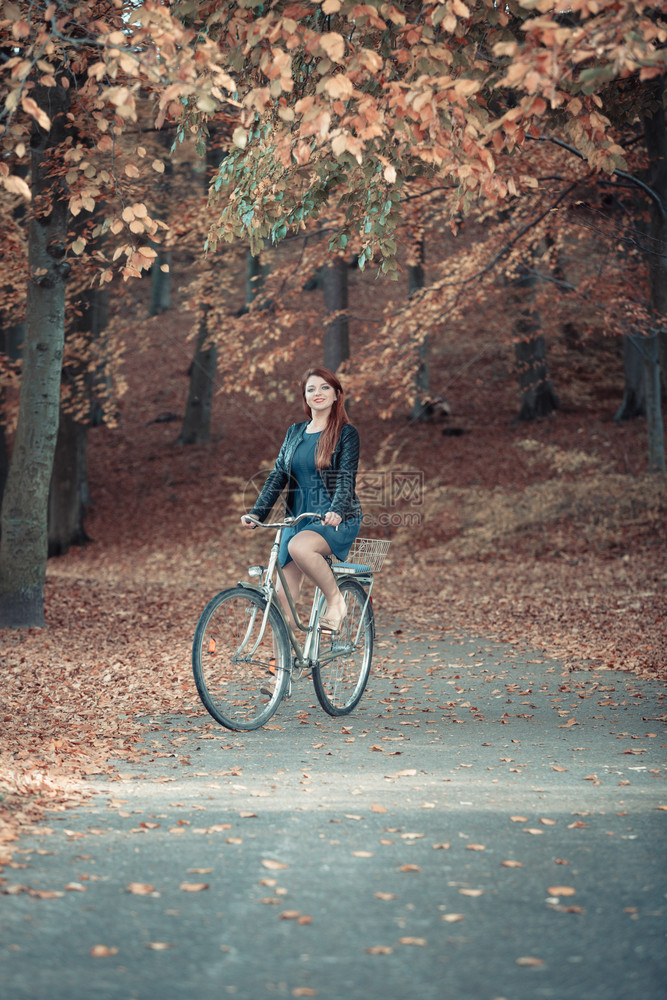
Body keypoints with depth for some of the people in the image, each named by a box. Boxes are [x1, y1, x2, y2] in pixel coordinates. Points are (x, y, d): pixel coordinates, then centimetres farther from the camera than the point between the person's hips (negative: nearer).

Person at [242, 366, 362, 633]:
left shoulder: (346, 433, -2)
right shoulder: (295, 433, 13)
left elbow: (346, 478, -13)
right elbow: (277, 475, 8)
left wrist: (336, 511, -32)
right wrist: (256, 513, -6)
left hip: (337, 520, -5)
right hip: (298, 519, 5)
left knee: (300, 547, -37)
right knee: (283, 596, -4)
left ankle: (336, 601, -15)